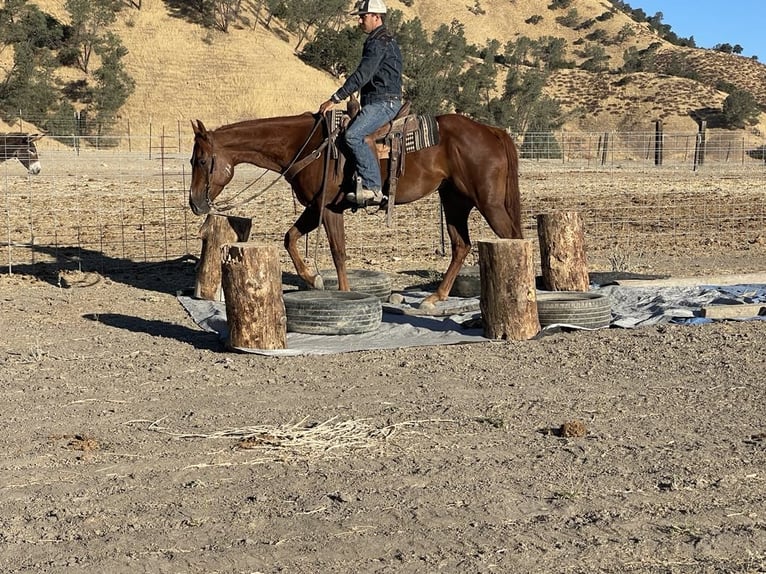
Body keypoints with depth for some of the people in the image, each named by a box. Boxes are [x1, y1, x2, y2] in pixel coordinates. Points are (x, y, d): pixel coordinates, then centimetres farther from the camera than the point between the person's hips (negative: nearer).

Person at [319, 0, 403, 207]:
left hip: (383, 102, -12)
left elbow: (361, 75, -21)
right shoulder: (382, 41, 22)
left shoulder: (379, 43, -12)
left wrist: (334, 99, -21)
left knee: (353, 135, -29)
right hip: (376, 102, 12)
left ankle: (372, 188, -30)